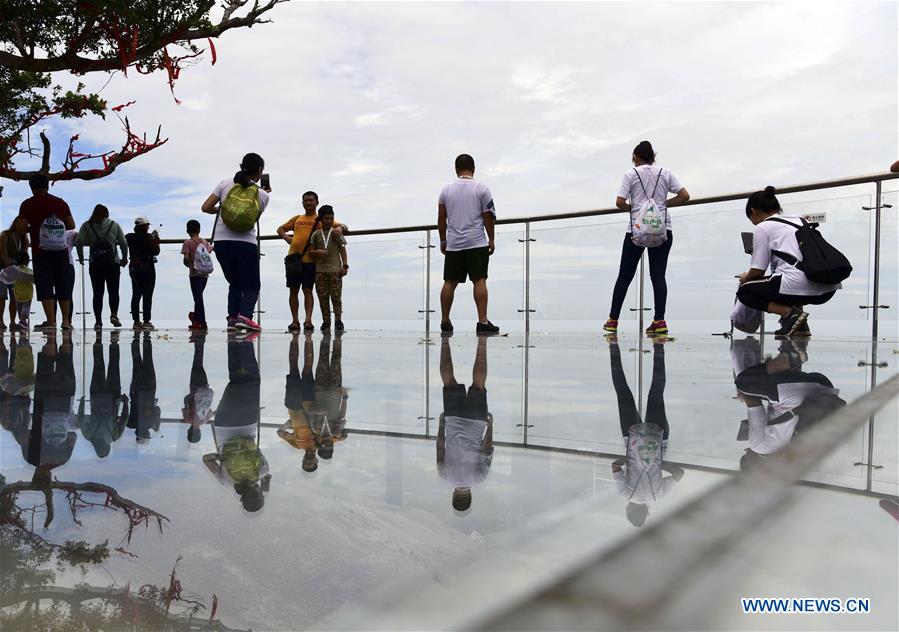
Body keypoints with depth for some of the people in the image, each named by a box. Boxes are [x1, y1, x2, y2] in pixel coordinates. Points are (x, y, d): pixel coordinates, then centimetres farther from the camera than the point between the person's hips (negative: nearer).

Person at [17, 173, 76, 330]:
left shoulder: (27, 204, 0)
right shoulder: (61, 202, 8)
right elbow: (71, 225, 8)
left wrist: (32, 228, 16)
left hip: (41, 251, -3)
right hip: (61, 250, 3)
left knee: (44, 285, -2)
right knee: (63, 285, 9)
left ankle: (51, 321, -8)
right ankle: (66, 320, 9)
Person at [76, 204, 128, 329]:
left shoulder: (87, 226, 4)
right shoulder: (114, 225, 4)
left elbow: (79, 242, -4)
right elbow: (123, 243, 2)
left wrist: (81, 257, 10)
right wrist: (124, 258, 14)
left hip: (95, 264, 1)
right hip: (113, 263, 0)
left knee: (97, 293, 5)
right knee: (113, 291, 7)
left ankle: (98, 321, 1)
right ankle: (114, 315, -14)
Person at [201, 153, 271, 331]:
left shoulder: (225, 184, 5)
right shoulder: (262, 195, 2)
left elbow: (206, 207, 2)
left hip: (221, 242, 3)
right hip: (246, 243, -3)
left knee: (235, 283, 20)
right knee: (251, 286, 8)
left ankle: (232, 317, 6)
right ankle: (244, 316, -17)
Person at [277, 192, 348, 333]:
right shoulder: (296, 218, 19)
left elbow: (343, 226, 5)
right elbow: (281, 229, 27)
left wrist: (340, 228, -19)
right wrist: (286, 237, 6)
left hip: (310, 260, -3)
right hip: (293, 259, 3)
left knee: (307, 290, -8)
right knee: (293, 290, 3)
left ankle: (308, 321, -10)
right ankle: (295, 321, 9)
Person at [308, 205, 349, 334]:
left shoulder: (336, 233, 6)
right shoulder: (316, 234, 8)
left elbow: (342, 250, 5)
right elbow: (311, 251, 9)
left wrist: (345, 266, -3)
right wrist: (318, 252, -13)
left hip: (335, 270, -2)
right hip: (320, 270, 2)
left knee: (336, 297, -6)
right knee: (323, 298, 3)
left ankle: (338, 321, -1)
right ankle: (326, 322, 9)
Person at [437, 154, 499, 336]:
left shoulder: (446, 189, 8)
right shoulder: (481, 188, 0)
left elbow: (441, 218, 9)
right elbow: (488, 217, -2)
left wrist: (443, 241, 18)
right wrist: (491, 239, 6)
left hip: (453, 244, 3)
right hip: (477, 243, -3)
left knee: (449, 282, 7)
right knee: (479, 280, -5)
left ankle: (445, 322, 11)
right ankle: (483, 322, -10)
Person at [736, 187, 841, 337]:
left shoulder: (762, 228, 5)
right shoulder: (799, 219, 25)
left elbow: (758, 270, 2)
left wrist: (745, 278, 26)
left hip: (799, 285, -7)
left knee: (744, 292, 14)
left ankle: (790, 314, -7)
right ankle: (800, 325, 17)